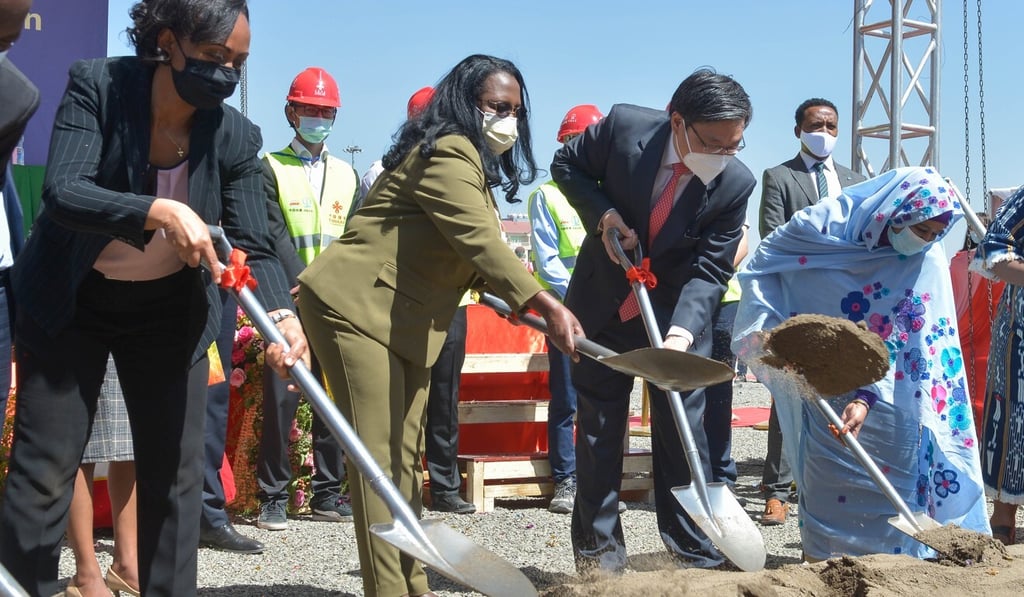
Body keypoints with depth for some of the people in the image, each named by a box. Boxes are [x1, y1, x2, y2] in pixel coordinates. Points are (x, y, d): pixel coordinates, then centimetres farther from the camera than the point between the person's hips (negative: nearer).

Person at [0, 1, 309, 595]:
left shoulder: (236, 135, -14)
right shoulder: (97, 85, -20)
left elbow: (255, 246, -16)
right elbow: (62, 191, -31)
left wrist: (282, 313, -36)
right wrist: (158, 212, -47)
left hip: (167, 308, 3)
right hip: (71, 301, -2)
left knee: (175, 470, 4)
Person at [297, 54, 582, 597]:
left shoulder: (471, 162, 18)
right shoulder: (449, 152, -16)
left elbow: (471, 254, 18)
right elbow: (480, 243, -28)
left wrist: (523, 305, 6)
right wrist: (546, 305, -35)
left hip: (406, 322, 11)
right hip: (355, 308, -11)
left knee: (404, 457, 11)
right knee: (378, 456, -12)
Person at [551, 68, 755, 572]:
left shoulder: (736, 184, -18)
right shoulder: (623, 126, -19)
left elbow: (709, 271, -18)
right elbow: (566, 165, -1)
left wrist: (681, 333, -33)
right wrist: (603, 214, -18)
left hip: (678, 316, 0)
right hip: (603, 304, 1)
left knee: (682, 433, 0)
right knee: (598, 430, 6)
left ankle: (698, 557, 10)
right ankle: (598, 553, 17)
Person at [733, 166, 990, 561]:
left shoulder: (928, 262, -6)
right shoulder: (828, 224, -10)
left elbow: (902, 345, -11)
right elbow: (762, 266, 0)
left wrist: (867, 399, -24)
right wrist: (773, 331, -13)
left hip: (888, 407, 1)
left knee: (890, 496, 2)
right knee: (829, 498, 2)